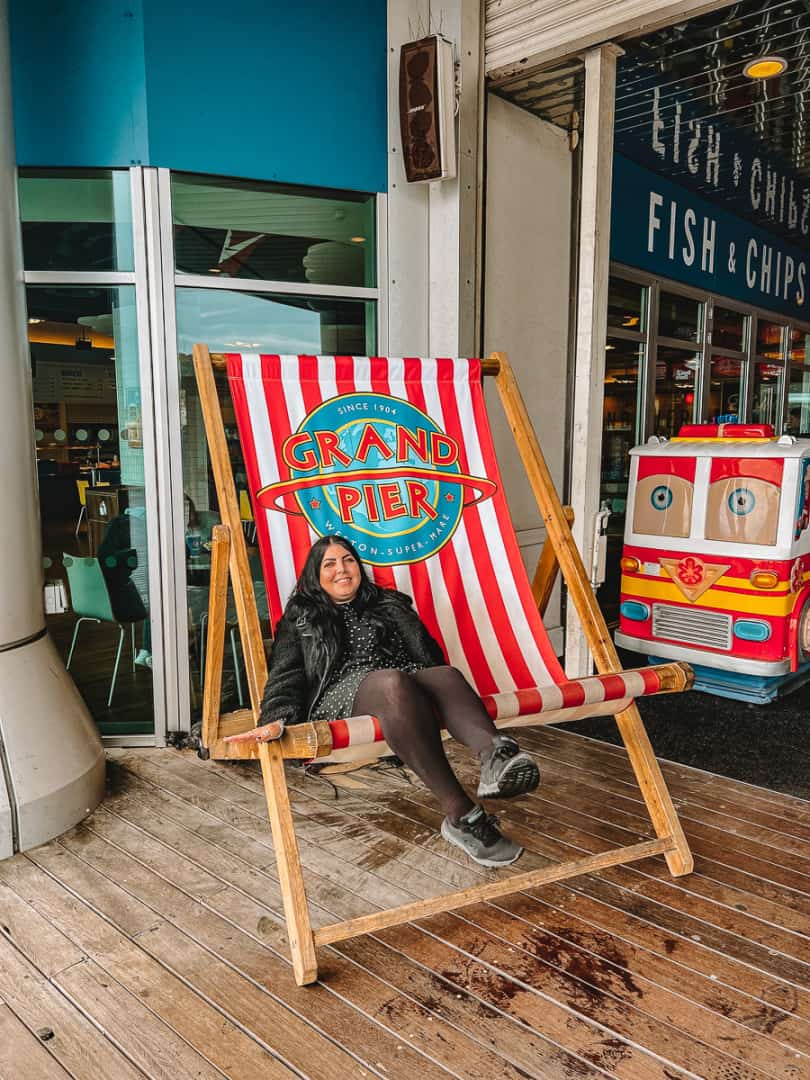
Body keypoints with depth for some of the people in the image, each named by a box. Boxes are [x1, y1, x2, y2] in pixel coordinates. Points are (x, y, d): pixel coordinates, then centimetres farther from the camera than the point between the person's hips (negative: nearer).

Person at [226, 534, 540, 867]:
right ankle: (460, 814, -47)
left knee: (447, 674, -32)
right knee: (393, 682, -38)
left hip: (410, 683, 3)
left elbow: (430, 654, 18)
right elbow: (286, 675, 8)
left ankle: (494, 752, -62)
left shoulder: (390, 604, 30)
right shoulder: (300, 618, 23)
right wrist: (276, 718, -13)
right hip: (343, 695, -3)